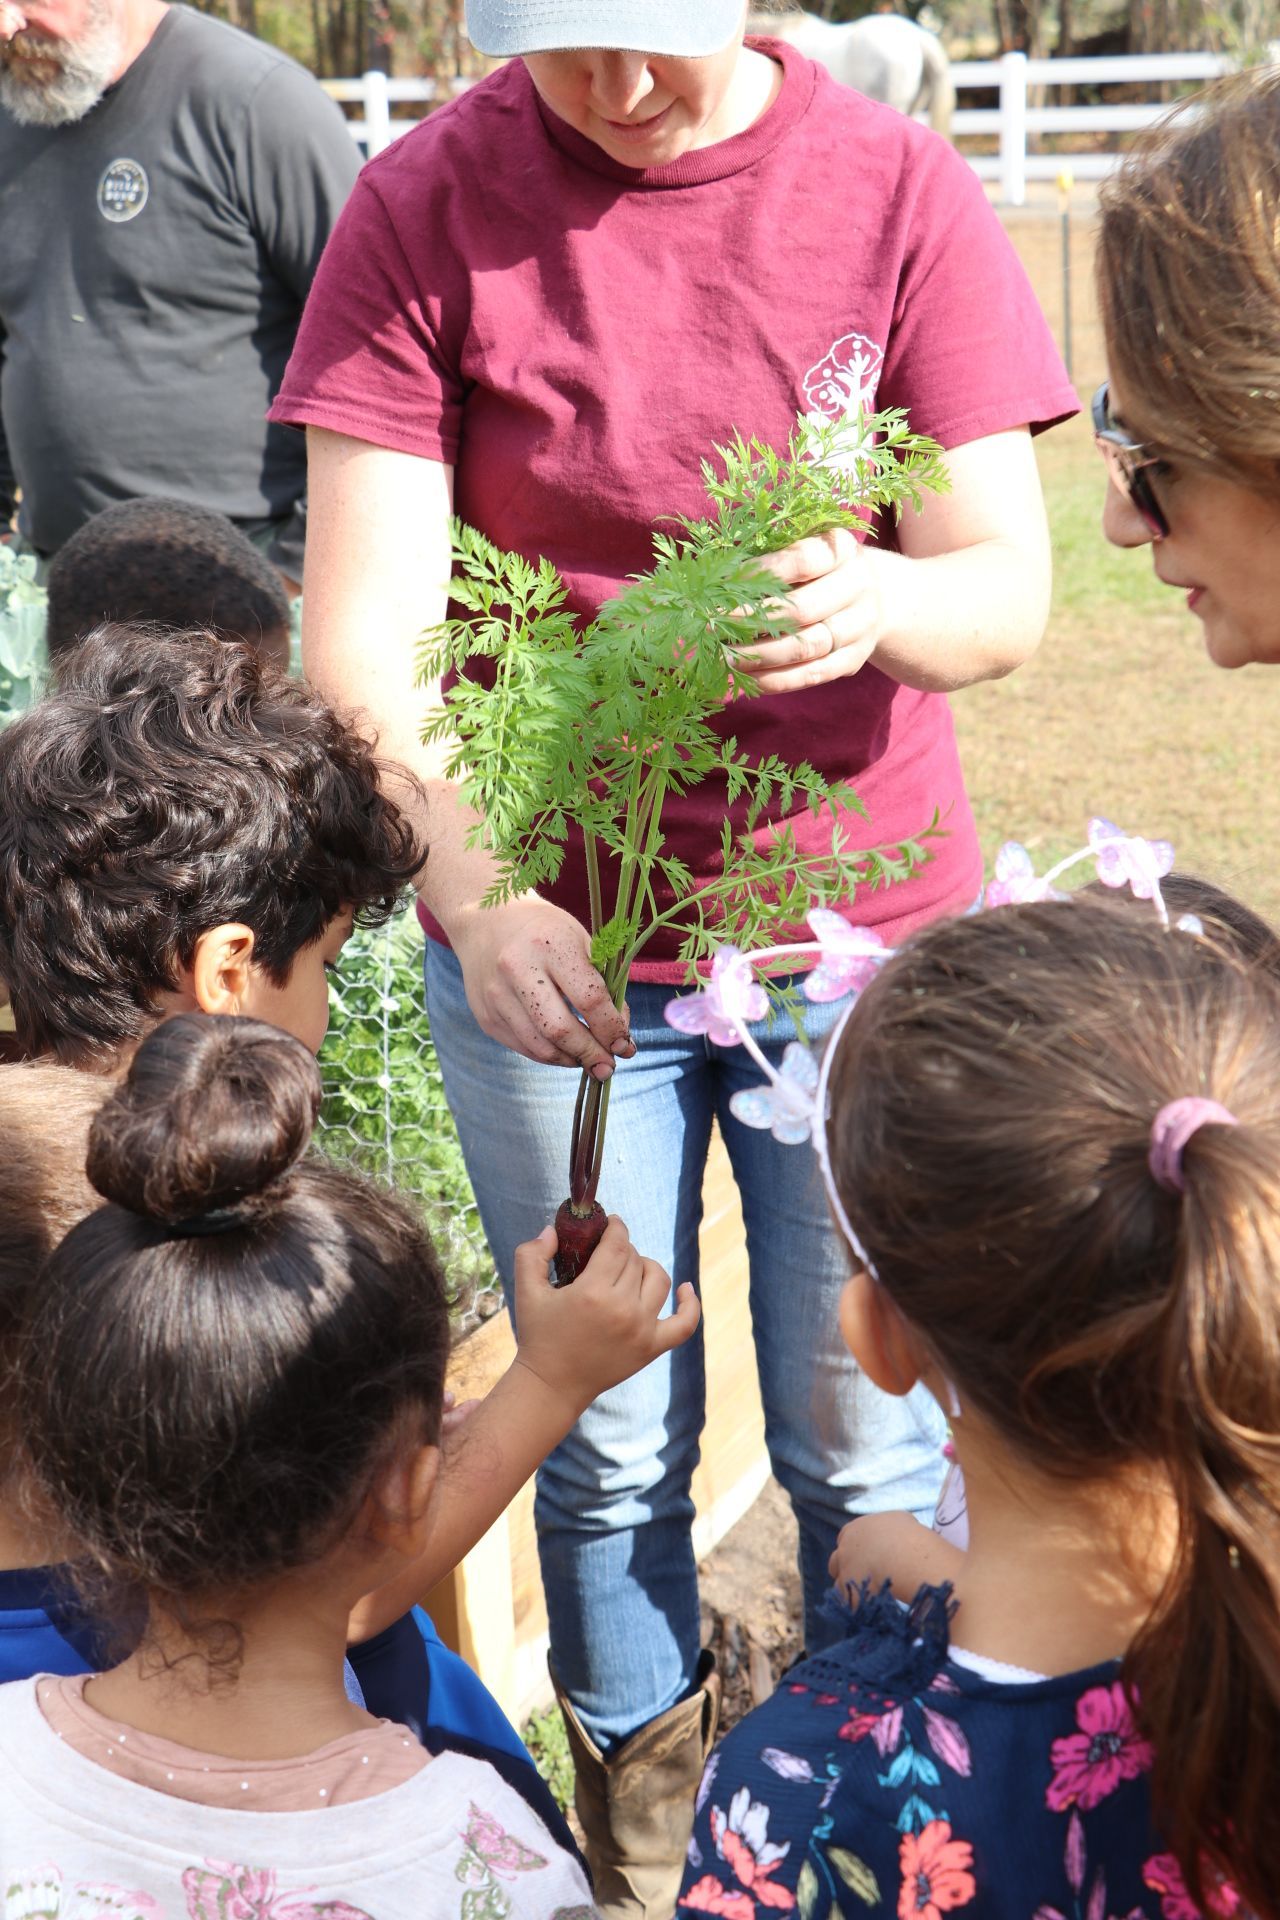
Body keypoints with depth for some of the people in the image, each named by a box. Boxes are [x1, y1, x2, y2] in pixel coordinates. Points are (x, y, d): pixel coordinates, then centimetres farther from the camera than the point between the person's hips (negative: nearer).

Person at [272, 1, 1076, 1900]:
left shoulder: (899, 190, -7)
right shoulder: (430, 207, -9)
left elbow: (1008, 589, -10)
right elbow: (363, 638, -14)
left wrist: (875, 600, -34)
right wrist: (477, 902, -31)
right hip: (551, 944, 0)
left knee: (873, 1454, 9)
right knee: (612, 1446, 12)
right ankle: (640, 1854, 37)